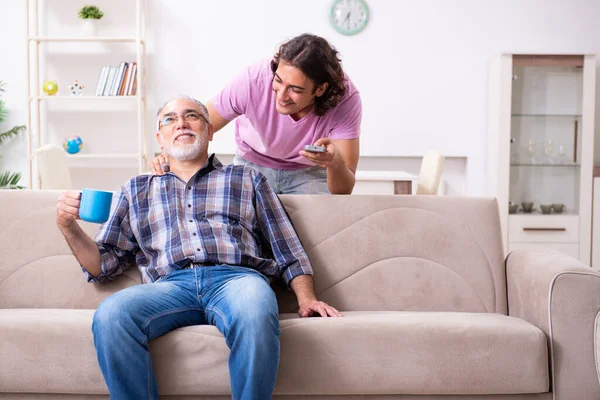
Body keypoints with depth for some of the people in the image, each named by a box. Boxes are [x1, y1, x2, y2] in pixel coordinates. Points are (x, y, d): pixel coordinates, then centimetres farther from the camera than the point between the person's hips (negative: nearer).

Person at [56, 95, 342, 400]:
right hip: (171, 285, 1)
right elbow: (103, 265, 22)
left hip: (236, 277, -1)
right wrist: (69, 227, 5)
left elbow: (288, 251, 17)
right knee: (109, 316, -32)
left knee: (255, 315, -38)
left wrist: (306, 299, 0)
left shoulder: (247, 180, 24)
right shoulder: (135, 191, 27)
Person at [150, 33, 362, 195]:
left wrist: (335, 163, -51)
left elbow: (344, 191, -29)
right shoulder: (253, 80, -31)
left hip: (310, 173, 0)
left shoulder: (345, 100, -30)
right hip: (252, 165, 1)